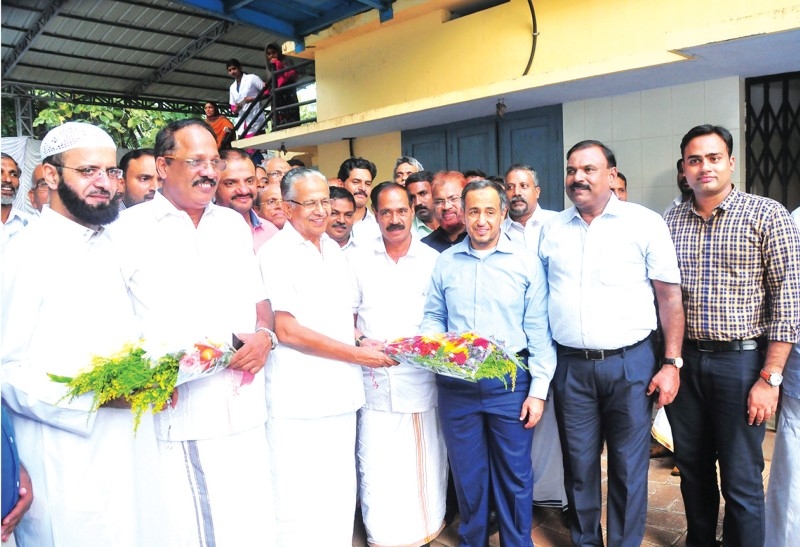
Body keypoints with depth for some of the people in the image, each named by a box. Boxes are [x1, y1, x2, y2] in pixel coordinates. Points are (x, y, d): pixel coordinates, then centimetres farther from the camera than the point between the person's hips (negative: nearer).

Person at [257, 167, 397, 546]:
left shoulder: (333, 249, 13)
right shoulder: (275, 253, -9)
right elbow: (287, 330, -15)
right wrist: (357, 354, -12)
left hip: (341, 395, 7)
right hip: (298, 401, -6)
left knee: (341, 495, 15)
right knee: (300, 503, 4)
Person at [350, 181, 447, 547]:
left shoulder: (432, 259, 4)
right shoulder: (358, 260, 7)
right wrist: (359, 341, -8)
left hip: (421, 377, 0)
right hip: (375, 379, 1)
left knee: (426, 460, 7)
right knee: (376, 463, 3)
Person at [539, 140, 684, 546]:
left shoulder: (645, 223, -3)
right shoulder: (551, 228, 7)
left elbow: (670, 296, -2)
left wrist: (671, 363, -6)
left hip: (629, 364, -2)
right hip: (570, 365, 3)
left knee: (629, 467, 8)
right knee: (578, 466, 14)